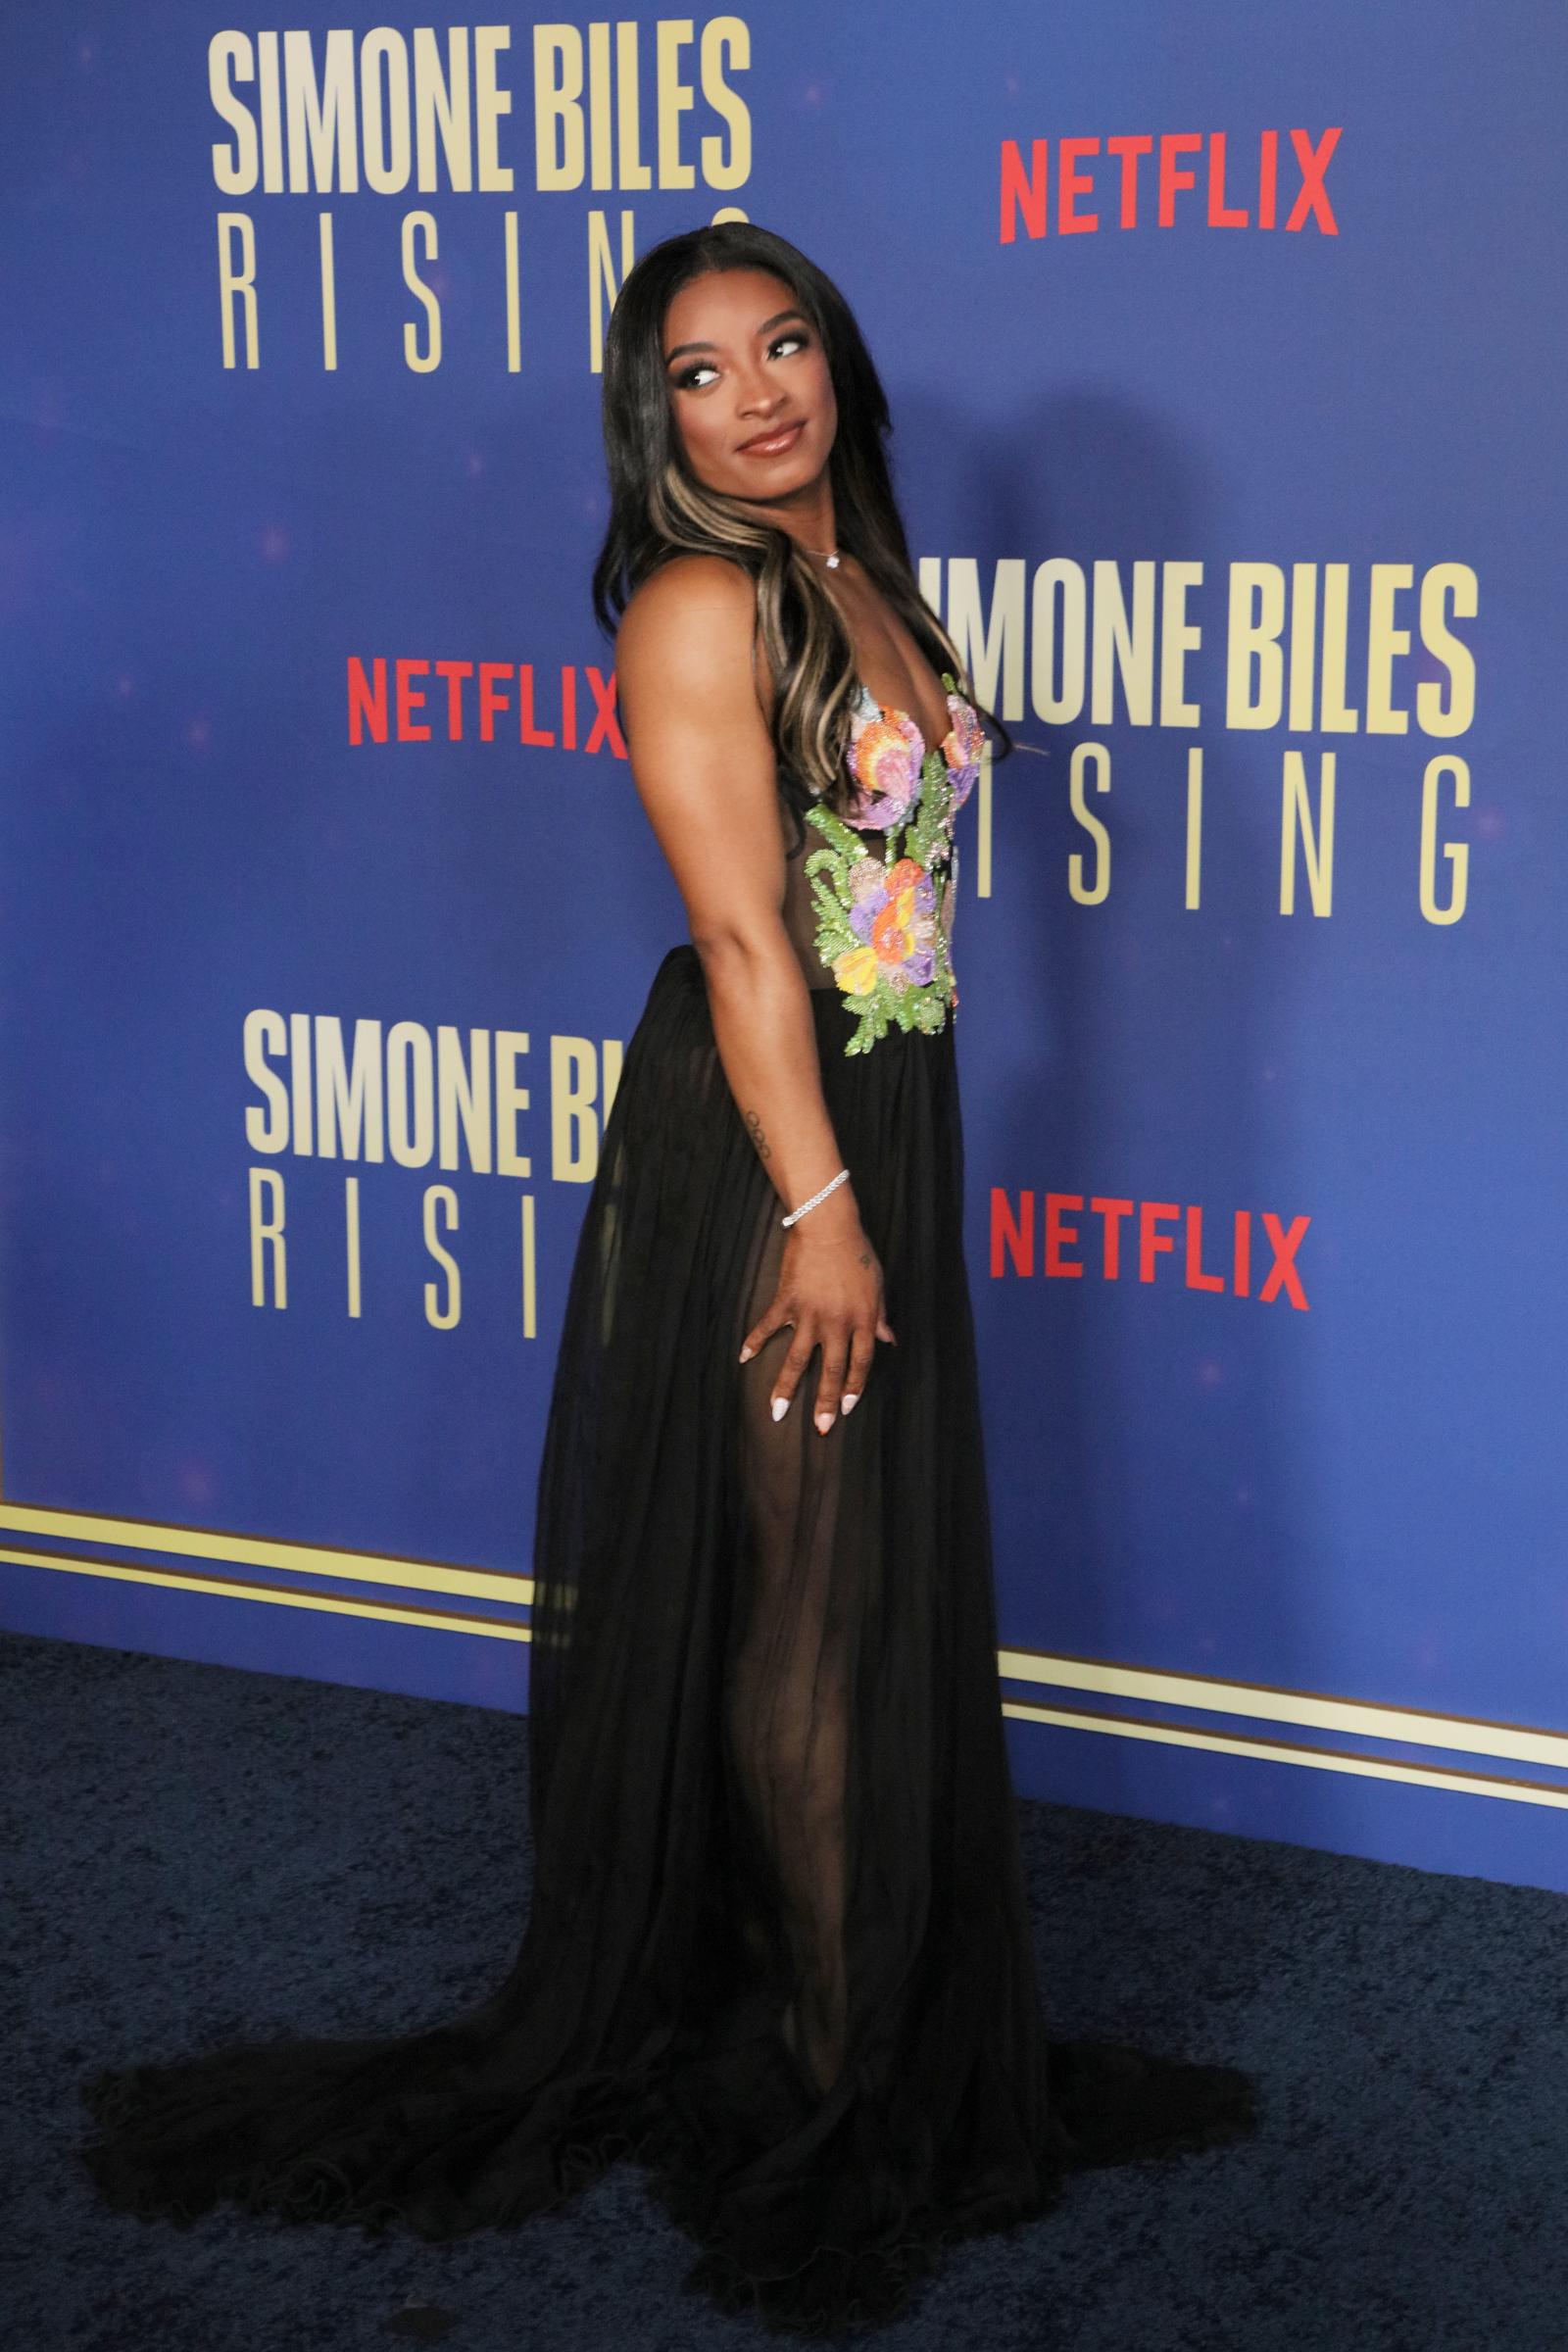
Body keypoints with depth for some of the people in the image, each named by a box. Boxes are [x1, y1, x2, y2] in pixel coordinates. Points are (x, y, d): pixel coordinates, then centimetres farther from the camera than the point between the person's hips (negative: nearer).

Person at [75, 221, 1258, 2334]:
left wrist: (878, 1190, 15)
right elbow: (743, 934, -19)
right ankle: (838, 2081, 16)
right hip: (764, 1150, -9)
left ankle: (899, 2040, 32)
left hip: (884, 1128, 9)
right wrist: (821, 1211, -21)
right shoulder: (703, 604, -14)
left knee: (890, 1587, 17)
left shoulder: (856, 577, 12)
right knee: (808, 1605, 1)